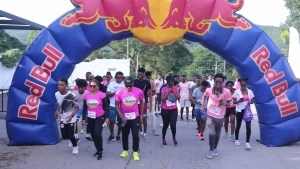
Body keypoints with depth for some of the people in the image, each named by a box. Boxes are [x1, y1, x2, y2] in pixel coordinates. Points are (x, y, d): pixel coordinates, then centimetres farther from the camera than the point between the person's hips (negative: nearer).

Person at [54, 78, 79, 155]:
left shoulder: (71, 96, -23)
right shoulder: (57, 94, -5)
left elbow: (76, 107, -14)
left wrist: (71, 116, -26)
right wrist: (57, 111, -2)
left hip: (71, 119, -5)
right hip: (62, 119, 6)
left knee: (70, 135, -5)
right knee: (64, 136, 8)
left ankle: (75, 146, 26)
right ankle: (75, 140, 40)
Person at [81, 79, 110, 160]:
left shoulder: (101, 94, -11)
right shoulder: (86, 95, 2)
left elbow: (106, 107, -8)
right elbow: (84, 108, 9)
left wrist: (107, 117, -11)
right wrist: (83, 119, 7)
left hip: (100, 117, -5)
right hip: (90, 118, 5)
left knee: (97, 133, -14)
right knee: (93, 135, 11)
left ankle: (100, 151, 2)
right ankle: (98, 150, 28)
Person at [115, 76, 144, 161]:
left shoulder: (139, 91, -11)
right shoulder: (119, 92, -13)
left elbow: (141, 102, 5)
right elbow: (117, 105, -6)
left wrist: (141, 114, 6)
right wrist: (121, 116, -13)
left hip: (135, 117, -1)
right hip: (124, 118, 1)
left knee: (135, 135, 1)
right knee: (124, 135, 14)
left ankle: (135, 152, 20)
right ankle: (125, 150, 33)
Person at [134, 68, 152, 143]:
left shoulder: (147, 82, -4)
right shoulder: (135, 81, -1)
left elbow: (150, 94, 0)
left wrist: (150, 104, -4)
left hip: (144, 102, -2)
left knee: (144, 118, -6)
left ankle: (145, 134, 5)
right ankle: (141, 132, 24)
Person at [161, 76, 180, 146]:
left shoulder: (176, 88, -1)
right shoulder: (164, 89, -8)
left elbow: (178, 98, -8)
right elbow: (162, 99, -15)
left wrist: (173, 91, -16)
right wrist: (168, 92, -19)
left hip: (174, 109, 1)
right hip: (165, 110, -1)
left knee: (173, 125, -6)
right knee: (165, 125, 11)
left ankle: (174, 138, 22)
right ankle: (163, 138, 31)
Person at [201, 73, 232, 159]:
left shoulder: (227, 92, -19)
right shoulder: (209, 90, -17)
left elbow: (229, 103, -5)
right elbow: (205, 96, 7)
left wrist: (224, 103, -27)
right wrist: (202, 106, 2)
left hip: (220, 116, 1)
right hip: (210, 115, -1)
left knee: (217, 134, 17)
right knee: (212, 133, -13)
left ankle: (215, 148, 42)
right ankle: (211, 149, 11)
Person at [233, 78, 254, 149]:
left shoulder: (250, 91, 2)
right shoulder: (237, 91, -6)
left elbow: (252, 101, 9)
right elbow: (234, 101, -2)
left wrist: (250, 102, -14)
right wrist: (238, 101, -22)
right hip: (239, 110, -1)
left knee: (248, 126, -7)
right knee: (238, 125, 11)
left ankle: (247, 142, -1)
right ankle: (236, 139, 30)